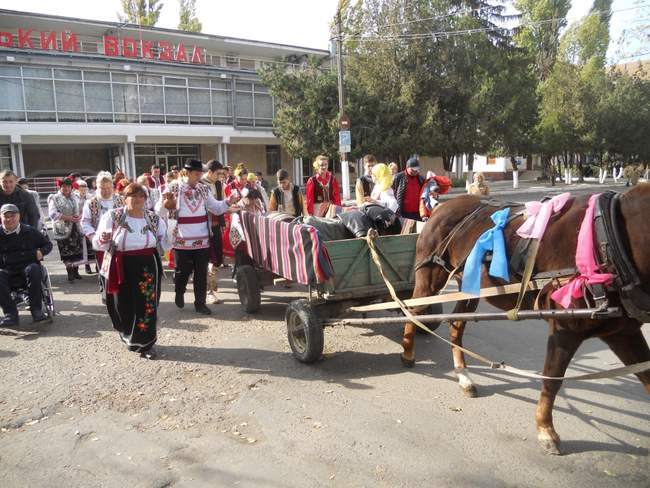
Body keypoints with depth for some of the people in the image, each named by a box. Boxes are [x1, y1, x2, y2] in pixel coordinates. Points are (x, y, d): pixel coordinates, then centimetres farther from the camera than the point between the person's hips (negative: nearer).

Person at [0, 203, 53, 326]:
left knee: (33, 269, -36)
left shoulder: (29, 231, 7)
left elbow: (48, 244, 18)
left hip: (28, 266, -1)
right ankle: (10, 313, -22)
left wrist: (41, 252, -5)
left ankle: (36, 309, -27)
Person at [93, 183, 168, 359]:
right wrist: (101, 239, -22)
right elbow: (99, 244, -2)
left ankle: (146, 343, 19)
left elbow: (166, 242, 15)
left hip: (148, 267, 1)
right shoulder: (112, 216, -3)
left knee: (147, 305, 2)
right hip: (122, 269, 0)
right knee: (123, 307, 9)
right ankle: (130, 338, 34)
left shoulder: (154, 219, 4)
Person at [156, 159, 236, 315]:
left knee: (201, 272, 6)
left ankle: (200, 303, 16)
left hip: (202, 239, 3)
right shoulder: (173, 188, -5)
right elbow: (160, 212, -6)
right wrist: (164, 203, -27)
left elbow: (216, 207, 11)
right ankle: (179, 294, 37)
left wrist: (228, 202, -6)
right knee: (182, 271, 8)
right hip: (182, 240, -3)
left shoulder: (203, 189, 7)